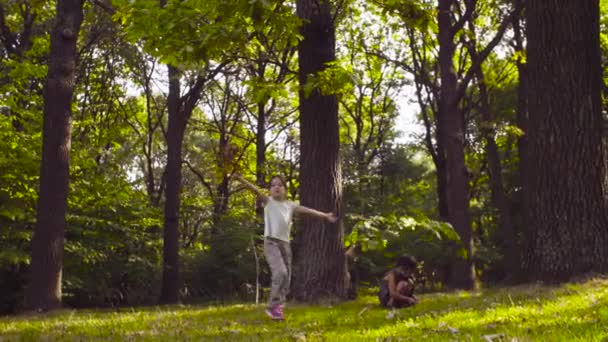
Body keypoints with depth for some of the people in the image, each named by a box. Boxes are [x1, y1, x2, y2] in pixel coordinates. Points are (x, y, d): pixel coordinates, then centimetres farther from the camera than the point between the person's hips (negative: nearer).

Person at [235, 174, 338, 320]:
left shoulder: (290, 205, 14)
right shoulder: (268, 201, 3)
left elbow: (307, 210, 17)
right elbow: (255, 190, -11)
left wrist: (325, 215, 18)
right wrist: (240, 179, -25)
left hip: (285, 243, 5)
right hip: (271, 242, -5)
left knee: (286, 278, 3)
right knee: (280, 272, -22)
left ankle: (278, 307, 14)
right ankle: (273, 306, -12)